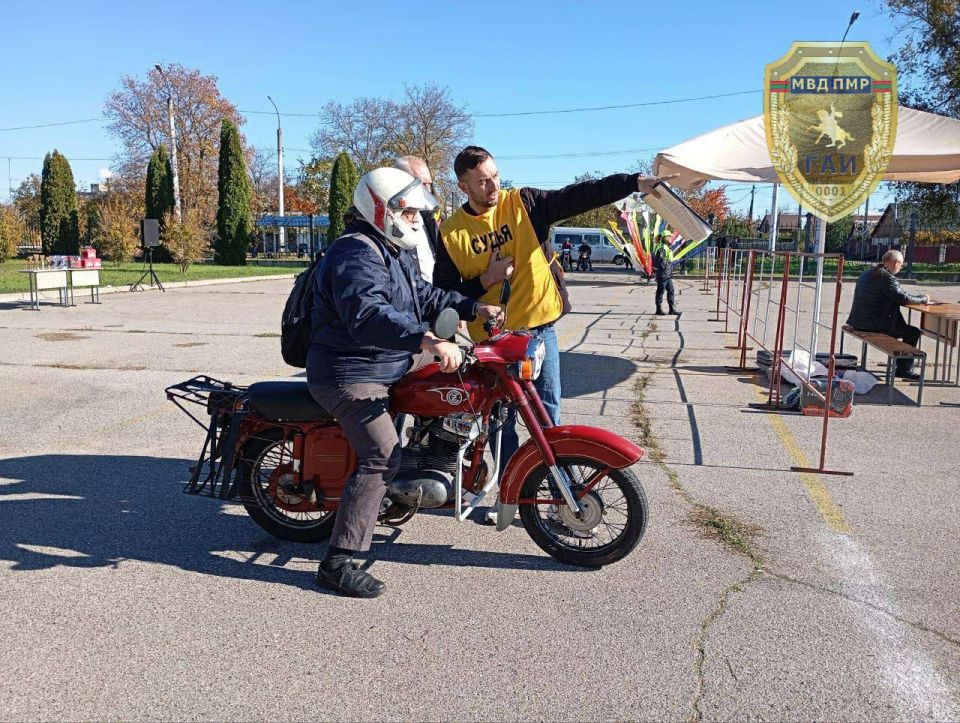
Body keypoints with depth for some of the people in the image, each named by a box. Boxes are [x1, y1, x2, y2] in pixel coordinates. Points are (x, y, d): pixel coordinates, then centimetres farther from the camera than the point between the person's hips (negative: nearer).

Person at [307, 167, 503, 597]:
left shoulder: (394, 251, 16)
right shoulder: (357, 255, -20)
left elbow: (423, 296, 23)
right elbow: (368, 316, -37)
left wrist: (473, 308, 11)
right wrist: (428, 340, -49)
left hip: (383, 370, 11)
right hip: (350, 377, -11)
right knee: (382, 457, -23)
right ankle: (338, 561, -20)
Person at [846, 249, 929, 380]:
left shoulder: (867, 273, 14)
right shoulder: (887, 277, -17)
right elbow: (903, 298, -22)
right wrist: (923, 298, -5)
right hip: (873, 324, -10)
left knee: (900, 325, 29)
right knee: (913, 332, 3)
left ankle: (899, 364, 32)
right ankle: (904, 369, 10)